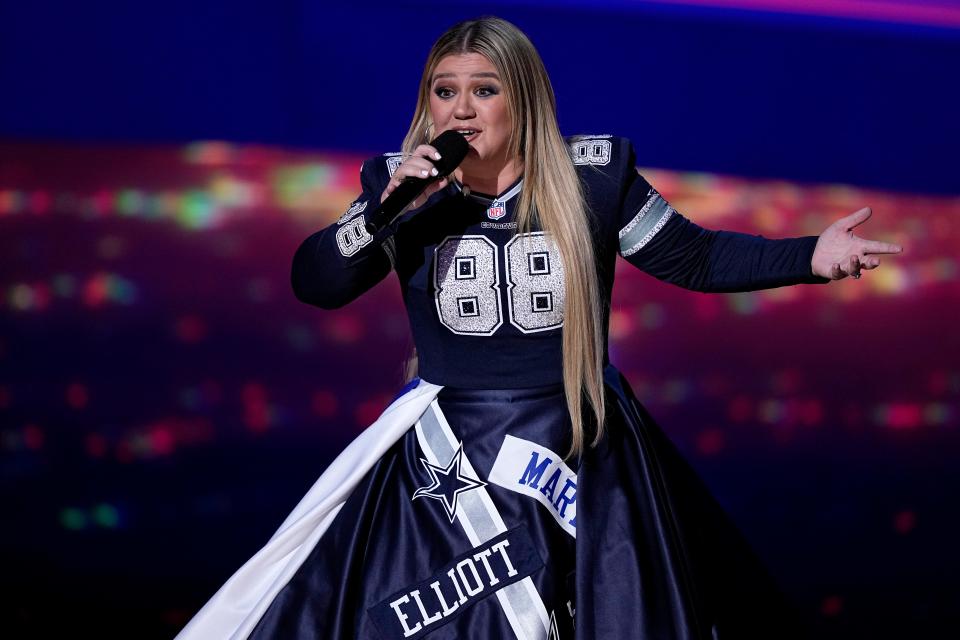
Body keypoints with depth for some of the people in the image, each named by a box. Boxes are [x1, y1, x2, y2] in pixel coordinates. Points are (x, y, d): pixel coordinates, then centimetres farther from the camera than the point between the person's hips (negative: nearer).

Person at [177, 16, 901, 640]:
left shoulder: (593, 175, -4)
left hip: (585, 451, 0)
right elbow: (312, 284, -6)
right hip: (448, 457, 1)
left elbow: (691, 255, 2)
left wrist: (811, 256, -9)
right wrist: (388, 209, -21)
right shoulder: (400, 182, -1)